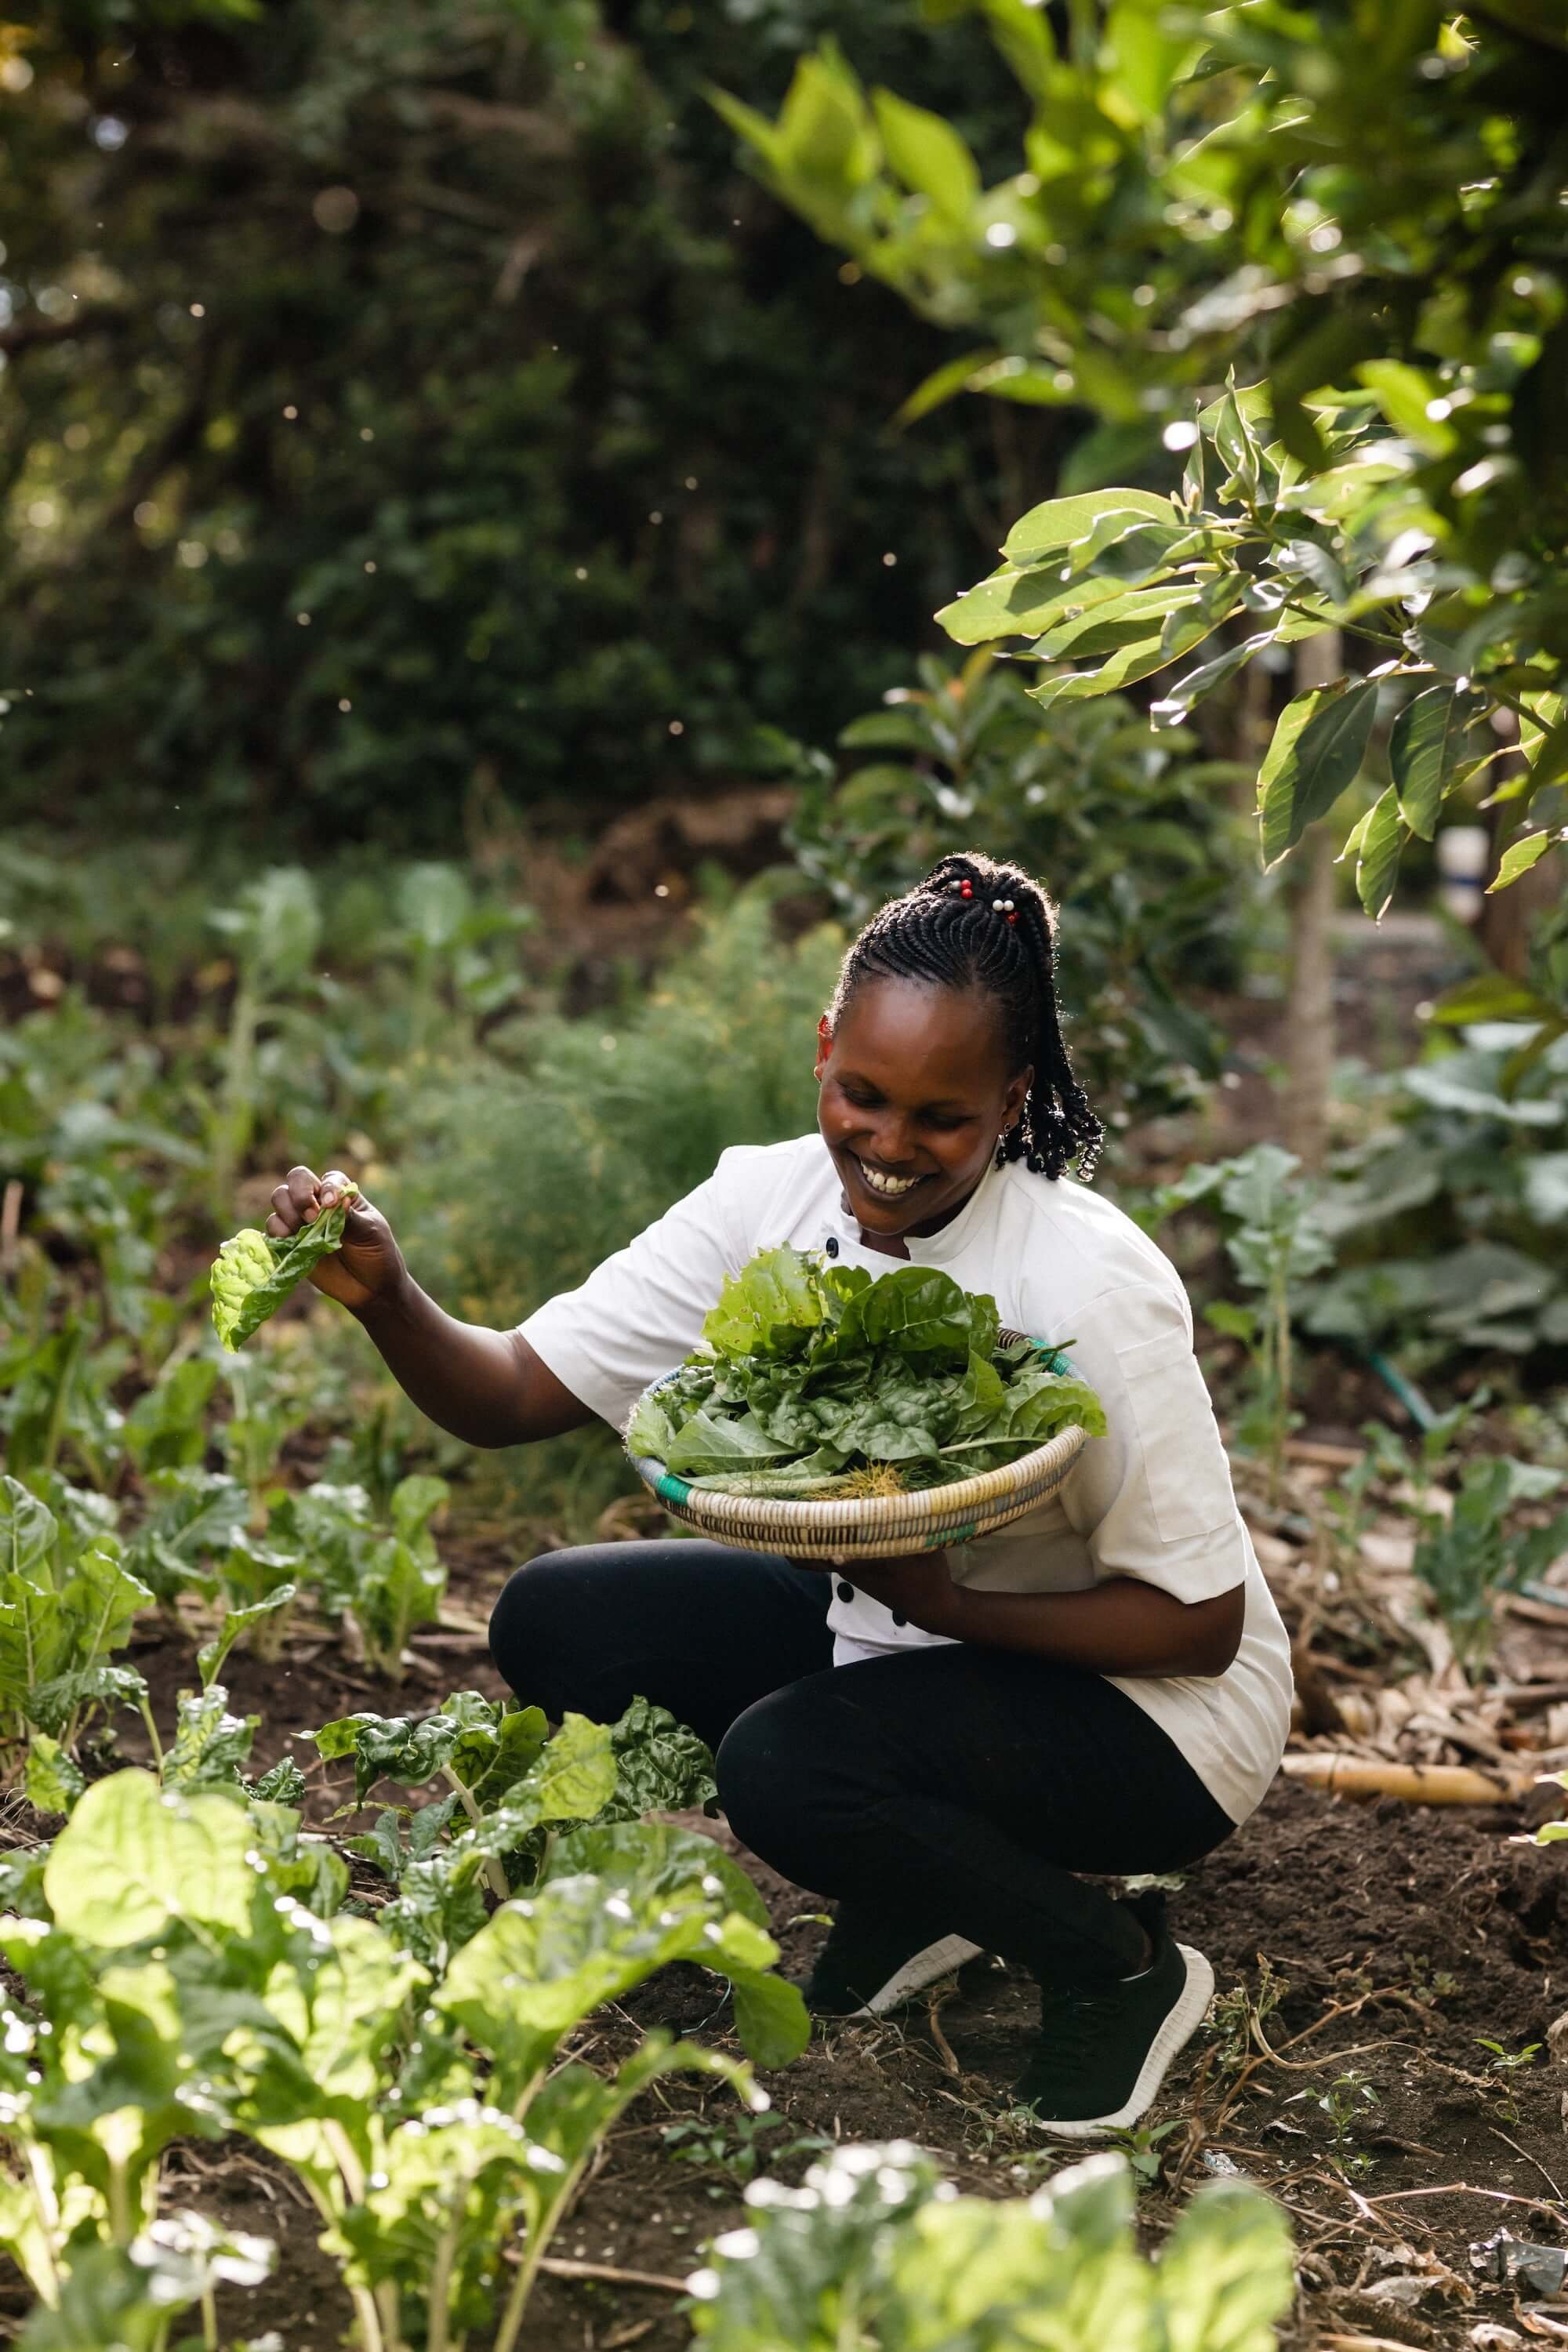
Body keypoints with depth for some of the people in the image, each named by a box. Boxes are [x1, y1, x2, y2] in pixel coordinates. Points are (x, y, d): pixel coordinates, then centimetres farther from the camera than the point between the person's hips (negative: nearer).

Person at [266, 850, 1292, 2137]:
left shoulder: (1088, 1282, -27)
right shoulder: (770, 1200, -12)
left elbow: (1203, 1623, -22)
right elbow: (512, 1393, -12)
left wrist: (945, 1601, -34)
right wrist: (386, 1296, -32)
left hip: (1158, 1705, -7)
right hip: (897, 1623, 7)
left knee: (786, 1764, -31)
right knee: (556, 1626, -6)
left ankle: (1117, 1965, -3)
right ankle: (924, 1883, 8)